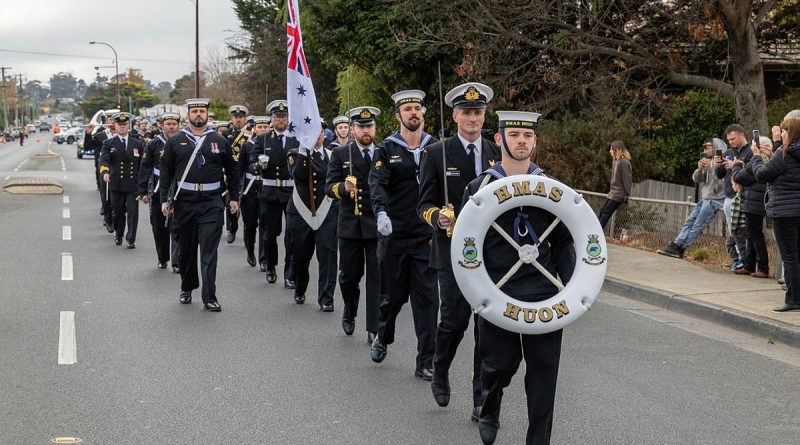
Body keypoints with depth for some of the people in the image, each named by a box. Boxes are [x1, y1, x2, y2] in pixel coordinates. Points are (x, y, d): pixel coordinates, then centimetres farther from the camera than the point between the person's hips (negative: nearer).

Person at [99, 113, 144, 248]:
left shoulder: (137, 144, 10)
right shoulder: (109, 144, 5)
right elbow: (104, 159, -12)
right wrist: (105, 171, -32)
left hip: (133, 184, 0)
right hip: (116, 184, 0)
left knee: (133, 211, -8)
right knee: (118, 211, 10)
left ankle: (131, 239, -3)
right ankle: (119, 235, 31)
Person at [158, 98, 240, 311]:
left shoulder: (220, 141, 5)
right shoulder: (175, 142, 5)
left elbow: (232, 171, 11)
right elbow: (166, 172, 6)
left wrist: (234, 197, 7)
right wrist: (164, 199, 0)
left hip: (211, 203, -1)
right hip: (184, 203, 1)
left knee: (209, 250, -7)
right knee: (186, 249, 11)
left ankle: (209, 297, -6)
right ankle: (187, 289, 29)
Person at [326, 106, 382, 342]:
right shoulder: (340, 154, 3)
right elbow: (329, 187, -3)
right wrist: (344, 188, -24)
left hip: (378, 225, 0)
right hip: (350, 225, 0)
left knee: (376, 277, -2)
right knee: (349, 275, 9)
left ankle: (374, 329, 3)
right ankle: (349, 312, 38)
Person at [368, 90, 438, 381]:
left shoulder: (435, 148, 6)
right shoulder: (386, 149, -1)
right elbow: (377, 184, -15)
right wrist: (381, 212, -33)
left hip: (427, 236, 1)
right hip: (394, 235, -1)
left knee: (427, 298, -1)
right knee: (393, 294, 10)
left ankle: (425, 362, 5)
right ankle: (382, 338, 40)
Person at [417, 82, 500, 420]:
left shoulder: (498, 154, 9)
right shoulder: (437, 154, -2)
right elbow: (424, 205, -2)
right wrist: (438, 217, -23)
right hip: (453, 252, -3)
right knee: (454, 320, -8)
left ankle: (482, 400, 12)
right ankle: (440, 373, 23)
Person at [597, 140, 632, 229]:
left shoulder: (624, 162, -17)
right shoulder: (615, 161, 12)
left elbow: (627, 179, -16)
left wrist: (627, 196, -15)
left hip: (618, 194, -10)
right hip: (612, 192, 10)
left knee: (606, 213, -11)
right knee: (602, 212, 7)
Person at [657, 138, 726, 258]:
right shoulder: (707, 161, 13)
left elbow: (720, 183, -22)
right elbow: (696, 179, 9)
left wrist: (710, 168, -22)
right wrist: (699, 169, -10)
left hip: (715, 200, -8)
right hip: (705, 199, 8)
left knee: (697, 227, -5)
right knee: (689, 222, 3)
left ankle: (679, 249, -4)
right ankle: (675, 245, 1)